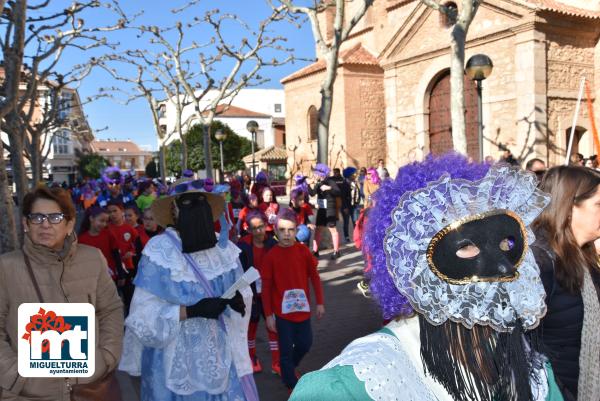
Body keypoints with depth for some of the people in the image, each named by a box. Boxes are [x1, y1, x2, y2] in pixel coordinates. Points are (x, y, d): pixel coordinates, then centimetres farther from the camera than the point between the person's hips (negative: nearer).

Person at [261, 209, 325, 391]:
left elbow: (314, 277, 4)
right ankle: (292, 385, 28)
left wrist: (320, 303, 5)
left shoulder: (303, 250, -6)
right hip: (282, 311, -3)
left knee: (305, 343, 15)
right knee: (286, 349, 7)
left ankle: (289, 368, 45)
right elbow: (266, 287, -8)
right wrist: (268, 314, -6)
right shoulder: (271, 255, -13)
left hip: (302, 308, 3)